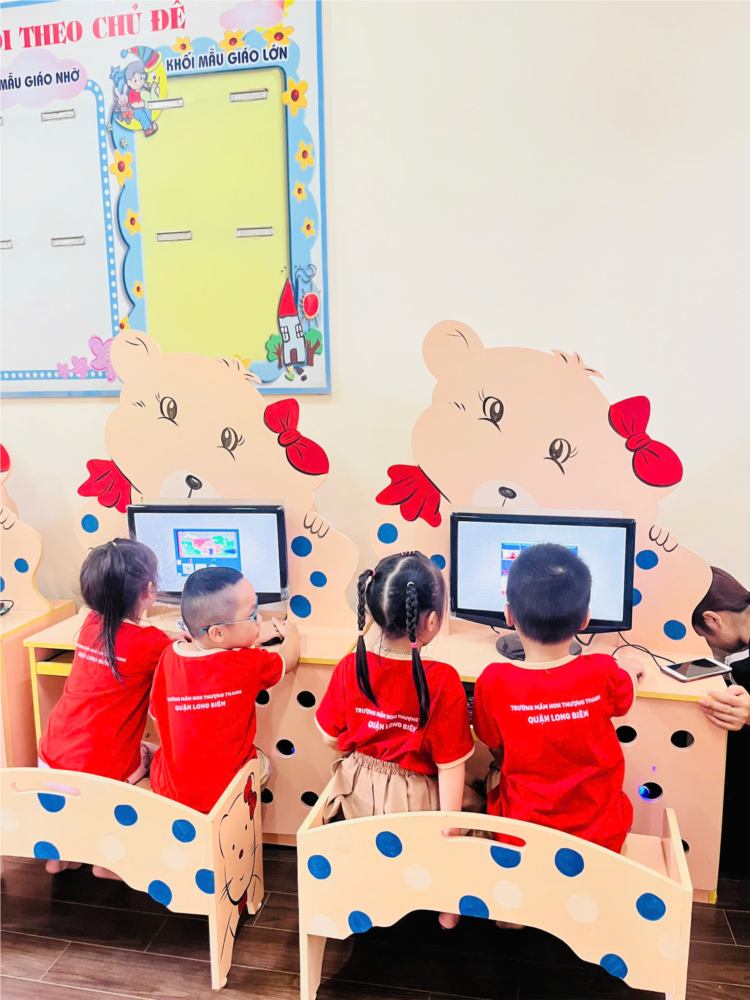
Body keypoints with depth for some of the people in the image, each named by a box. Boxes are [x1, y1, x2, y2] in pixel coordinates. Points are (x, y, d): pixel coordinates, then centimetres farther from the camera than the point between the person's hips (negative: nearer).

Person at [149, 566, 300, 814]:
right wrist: (291, 635, 23)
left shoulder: (169, 656, -12)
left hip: (166, 789, 3)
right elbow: (289, 657, -2)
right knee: (262, 763, 27)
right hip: (225, 794, -3)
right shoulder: (249, 664, -22)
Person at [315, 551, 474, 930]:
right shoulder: (443, 681, -24)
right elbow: (450, 766, -18)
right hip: (415, 803, -3)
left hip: (357, 793, 4)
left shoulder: (349, 668, -15)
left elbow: (332, 738, -2)